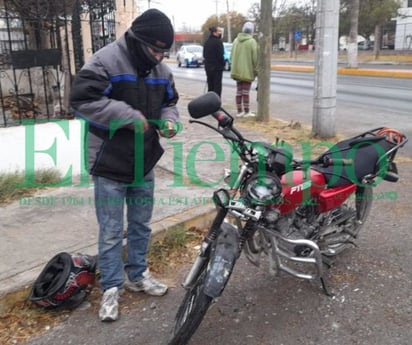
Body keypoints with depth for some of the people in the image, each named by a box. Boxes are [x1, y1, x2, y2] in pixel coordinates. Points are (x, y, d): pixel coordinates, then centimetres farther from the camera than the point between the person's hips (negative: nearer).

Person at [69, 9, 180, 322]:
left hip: (145, 163, 6)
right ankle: (112, 288, 22)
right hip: (110, 166, -6)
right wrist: (131, 117, -25)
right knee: (111, 233, 4)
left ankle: (137, 275, 38)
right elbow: (82, 99, -23)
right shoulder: (105, 61, -16)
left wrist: (169, 121, -6)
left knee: (141, 225, 19)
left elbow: (169, 102, 18)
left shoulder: (162, 70, 5)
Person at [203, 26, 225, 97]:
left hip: (208, 67, 7)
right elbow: (220, 55, -18)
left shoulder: (207, 42, 9)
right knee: (217, 86, -3)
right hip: (217, 67, -7)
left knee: (210, 85, 14)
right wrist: (223, 64, -4)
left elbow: (204, 54, 14)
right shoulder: (218, 42, -15)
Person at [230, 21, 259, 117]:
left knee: (239, 91, 10)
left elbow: (232, 56, 11)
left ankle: (239, 111, 15)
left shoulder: (236, 40, 7)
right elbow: (255, 58, -11)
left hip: (237, 71, 5)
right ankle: (246, 112, 3)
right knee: (246, 91, -1)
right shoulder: (252, 41, -11)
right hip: (248, 71, -5)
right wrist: (256, 70, -2)